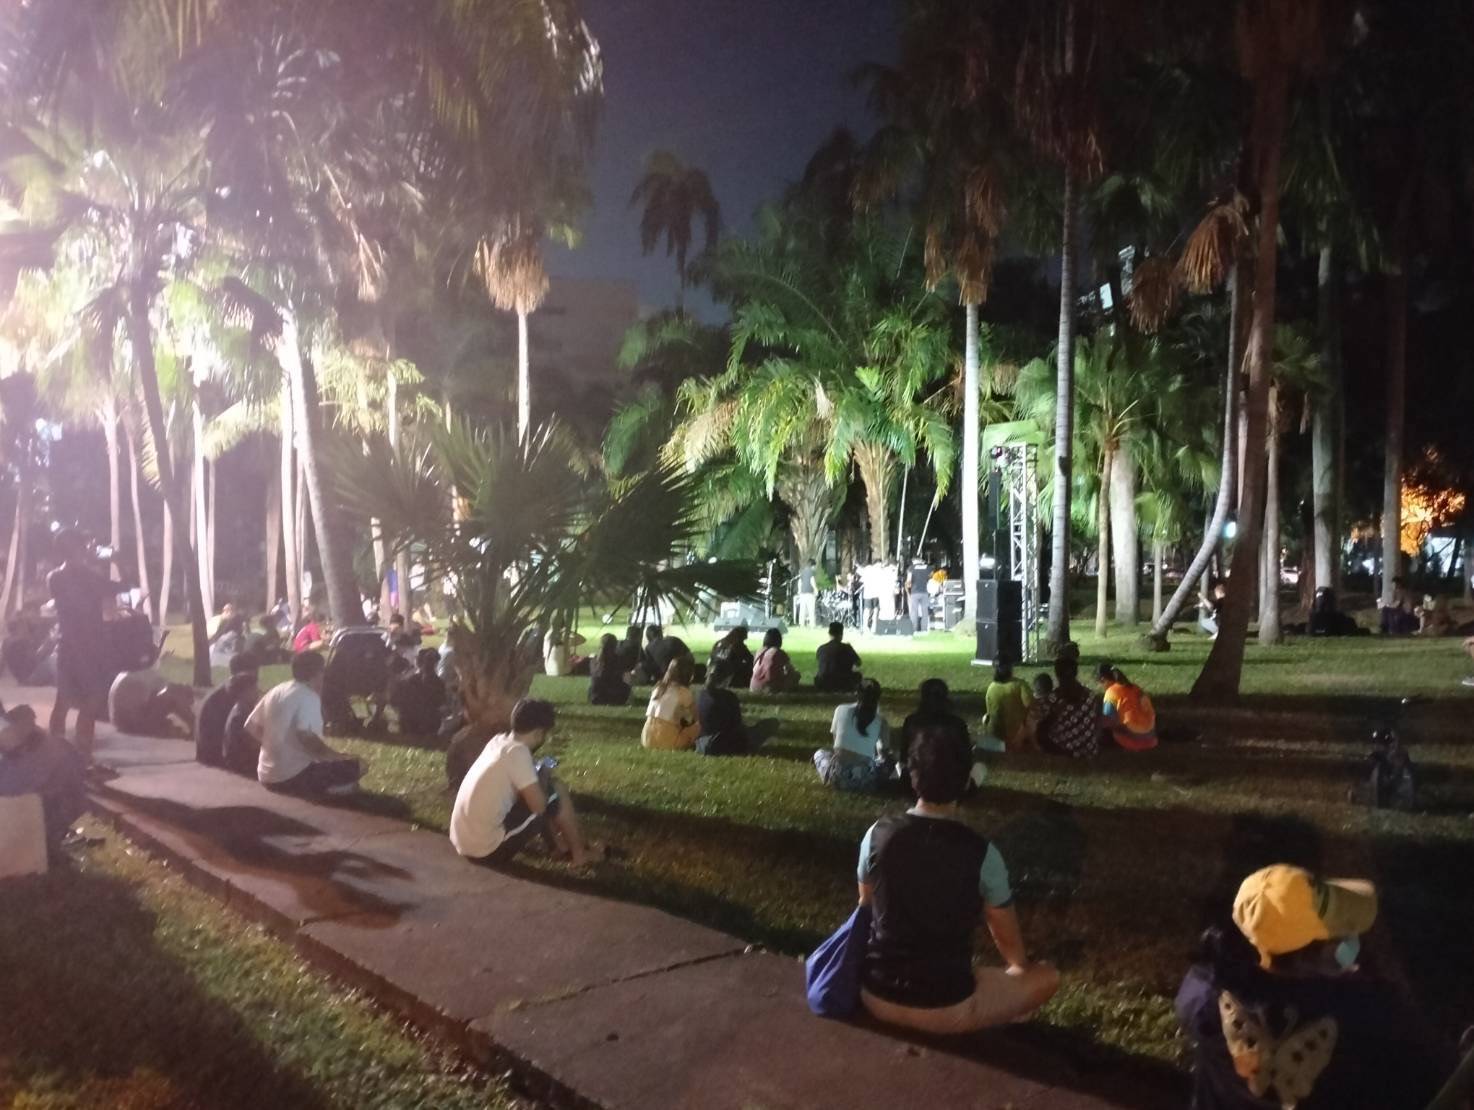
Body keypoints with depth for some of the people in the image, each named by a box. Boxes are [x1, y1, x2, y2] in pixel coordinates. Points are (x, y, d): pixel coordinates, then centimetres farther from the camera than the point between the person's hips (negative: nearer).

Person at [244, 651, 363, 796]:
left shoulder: (275, 691, 8)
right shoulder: (309, 697, -14)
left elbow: (251, 727, 14)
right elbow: (307, 737, -28)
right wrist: (338, 756, -18)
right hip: (293, 777, -8)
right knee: (353, 768, -3)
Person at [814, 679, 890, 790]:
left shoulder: (841, 710, 3)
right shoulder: (881, 722, 1)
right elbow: (884, 750, 9)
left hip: (838, 777, 1)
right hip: (864, 781, -1)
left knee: (820, 753, 31)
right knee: (887, 763, 28)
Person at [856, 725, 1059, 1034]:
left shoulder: (878, 834, -9)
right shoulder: (982, 854, -16)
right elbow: (1009, 940, 0)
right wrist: (1020, 967, 23)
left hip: (876, 996, 4)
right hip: (946, 1008, -4)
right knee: (1046, 978, 15)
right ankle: (962, 1022, 12)